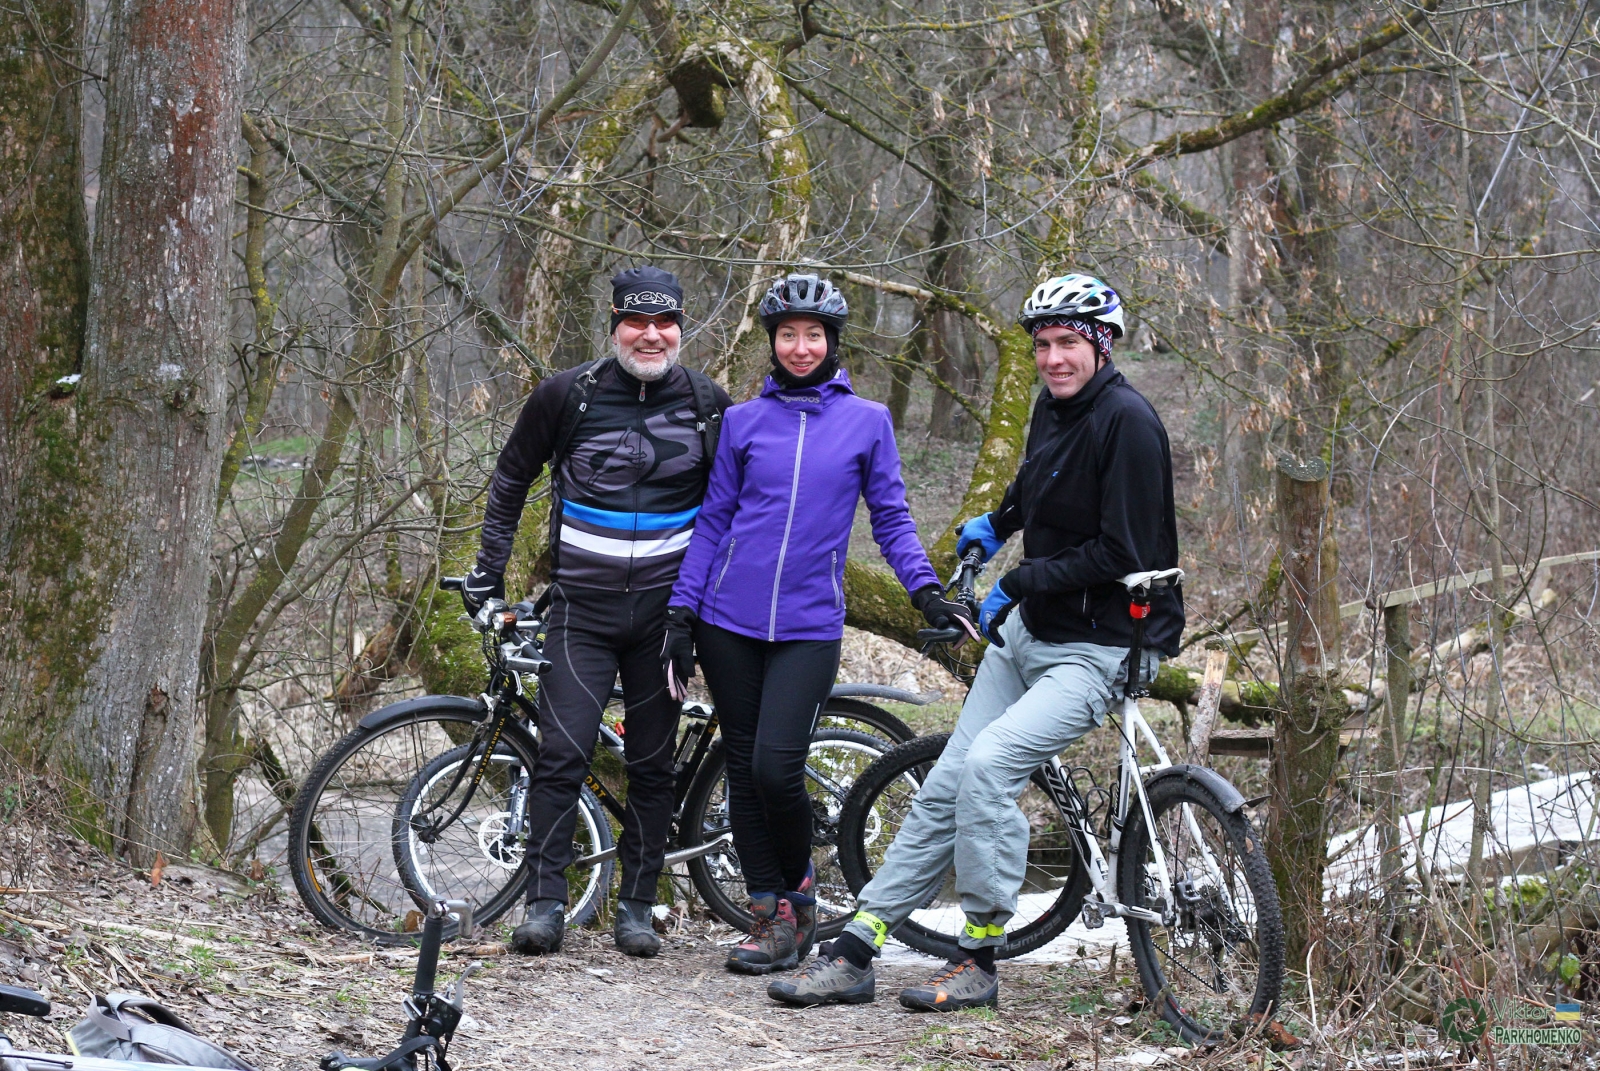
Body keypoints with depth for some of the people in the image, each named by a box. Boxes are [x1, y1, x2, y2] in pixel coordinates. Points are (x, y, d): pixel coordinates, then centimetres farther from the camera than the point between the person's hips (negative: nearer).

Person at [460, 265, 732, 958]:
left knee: (652, 765, 5)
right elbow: (510, 482, 10)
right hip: (582, 607, -1)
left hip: (665, 610, 1)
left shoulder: (707, 404, 2)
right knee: (562, 754, -9)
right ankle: (545, 904, -2)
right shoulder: (568, 396, -2)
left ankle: (637, 907, 14)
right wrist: (489, 571, 7)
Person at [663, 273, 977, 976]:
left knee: (777, 767, -14)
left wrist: (925, 589, -7)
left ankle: (797, 892, 11)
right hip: (730, 621, 2)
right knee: (744, 770, 3)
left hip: (809, 627, -2)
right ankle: (770, 912, 13)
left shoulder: (867, 422, 5)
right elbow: (714, 521, 10)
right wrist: (682, 611, 4)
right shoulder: (743, 422, 8)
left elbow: (890, 518, 8)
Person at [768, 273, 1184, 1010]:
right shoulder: (1052, 406, 7)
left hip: (1098, 650, -8)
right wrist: (998, 521, 32)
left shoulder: (1126, 421, -19)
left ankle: (980, 961, -13)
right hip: (1027, 632, 8)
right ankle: (854, 953, 6)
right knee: (946, 784, 4)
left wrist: (1019, 583, -18)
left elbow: (1122, 553, -23)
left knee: (989, 762, -25)